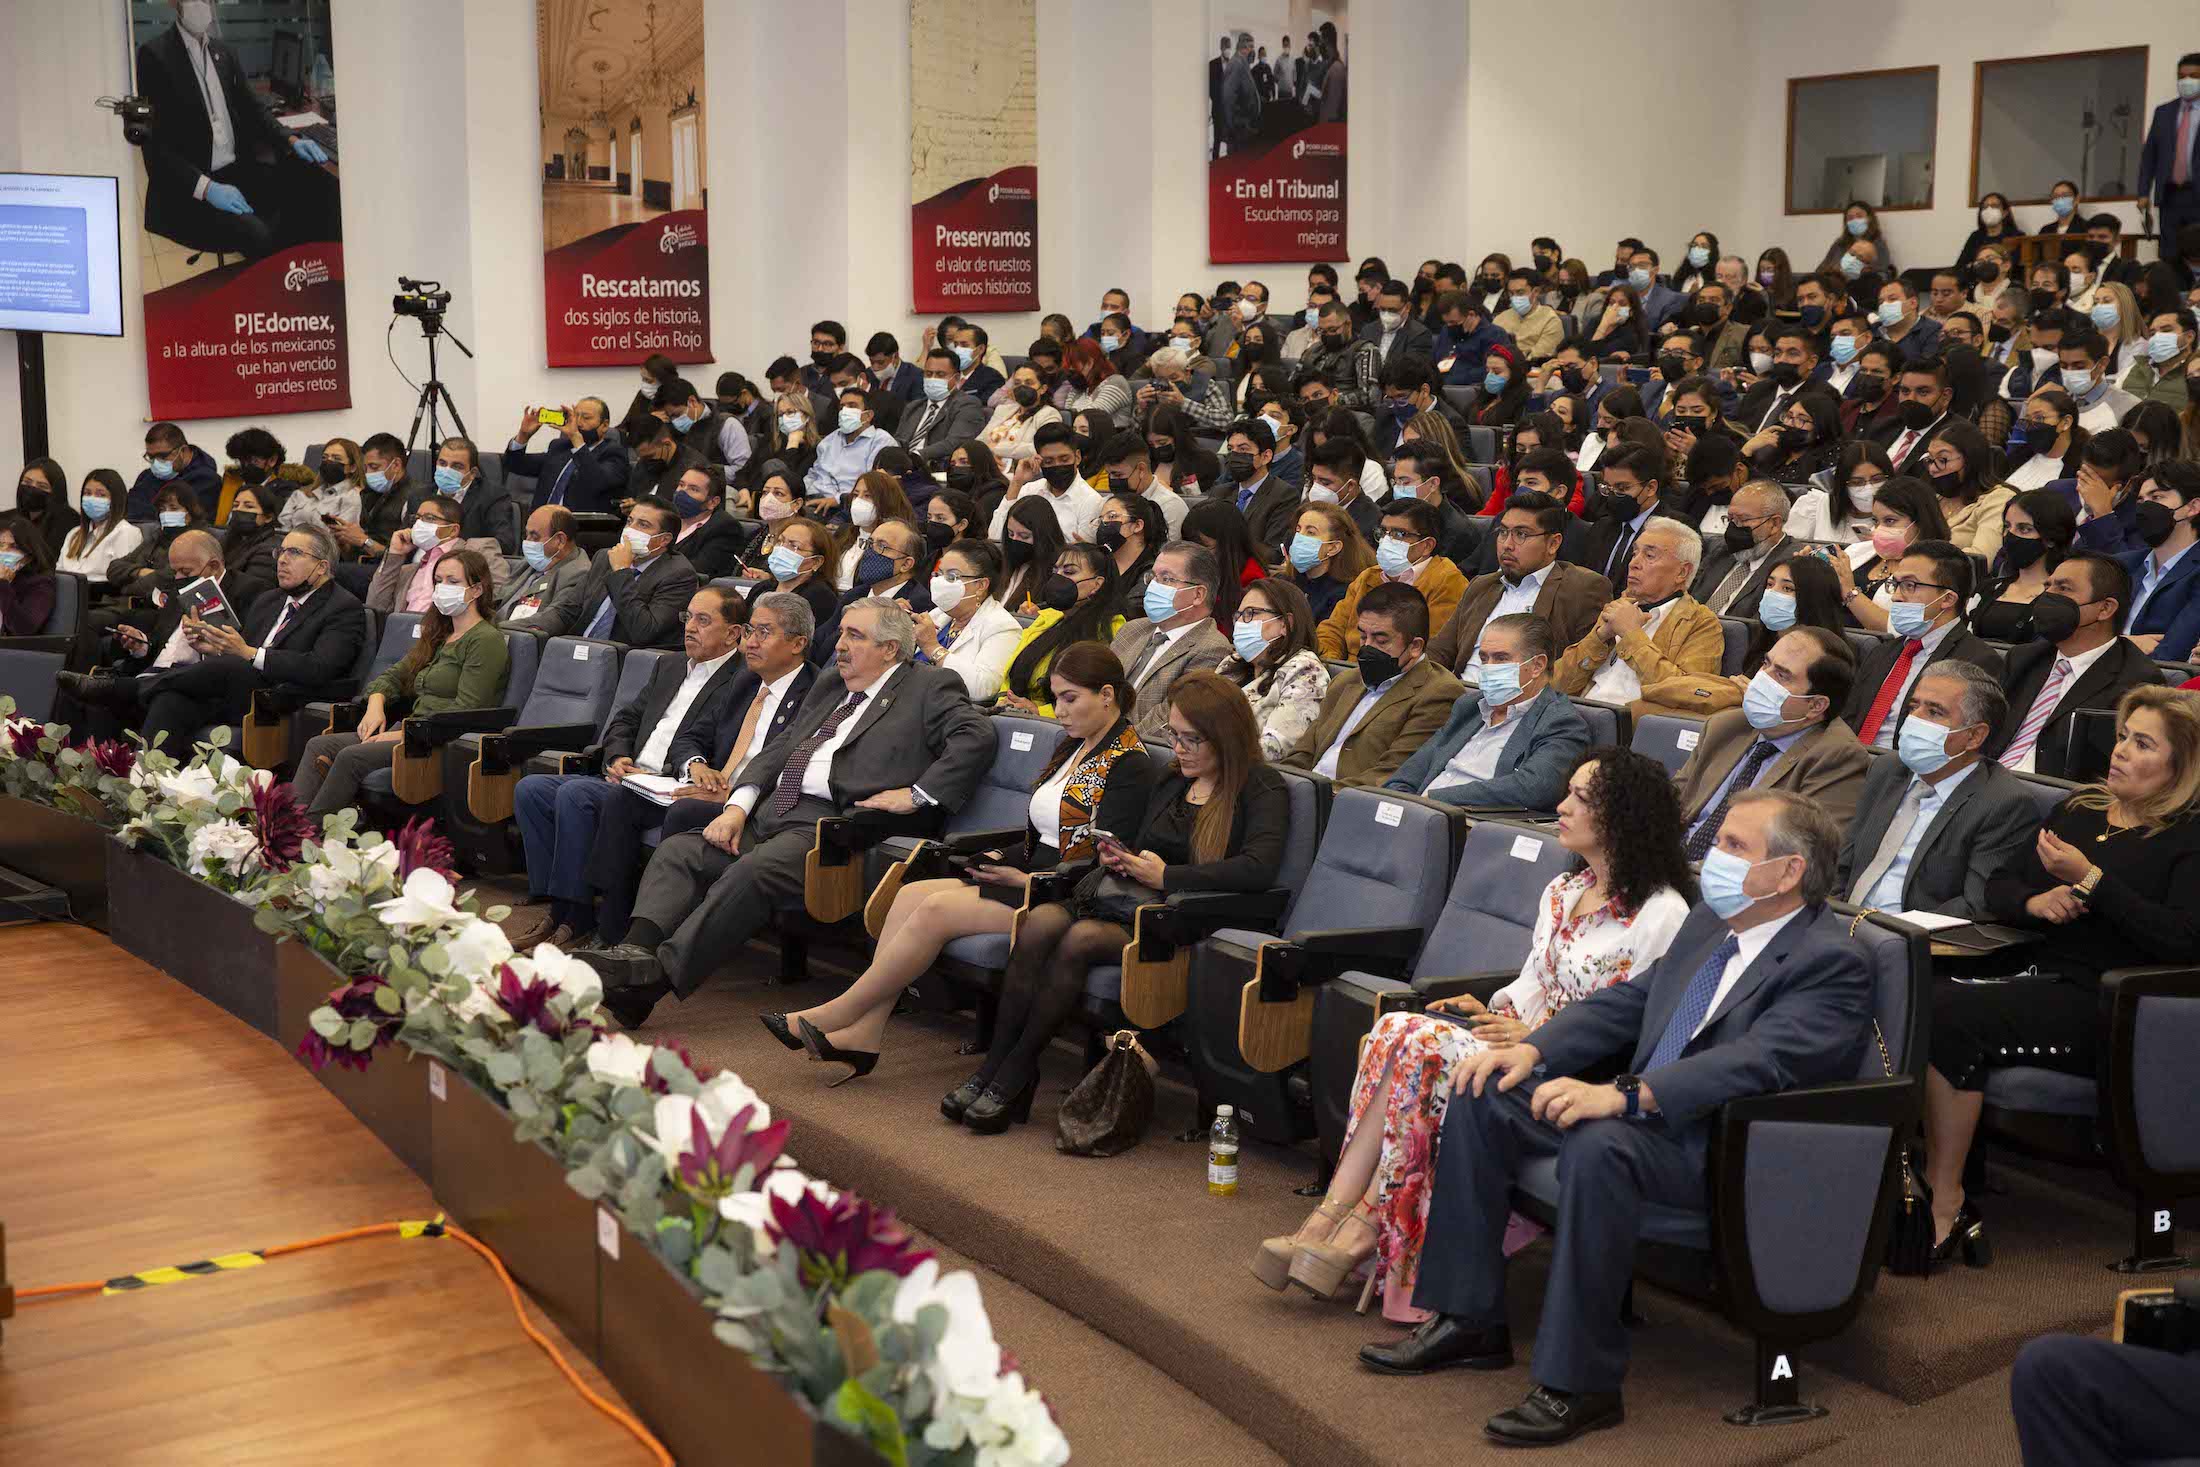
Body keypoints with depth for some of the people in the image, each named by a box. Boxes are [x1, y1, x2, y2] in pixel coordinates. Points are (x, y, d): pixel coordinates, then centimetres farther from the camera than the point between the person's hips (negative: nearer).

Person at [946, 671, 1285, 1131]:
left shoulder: (1262, 790, 1)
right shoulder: (1170, 782, 23)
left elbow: (1259, 869, -16)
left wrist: (1166, 876, -14)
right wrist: (1114, 856, 9)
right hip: (1116, 900, 6)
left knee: (1080, 939, -31)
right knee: (1041, 921, -25)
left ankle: (1013, 1077, -20)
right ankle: (992, 1067, -24)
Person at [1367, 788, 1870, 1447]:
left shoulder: (1832, 962, -14)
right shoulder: (1708, 921, 14)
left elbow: (1757, 1061, -28)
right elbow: (1628, 1000, 18)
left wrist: (1622, 1096, -38)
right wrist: (1532, 1049, 1)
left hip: (1726, 1147, -9)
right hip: (1641, 1107, 9)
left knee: (1597, 1145, -37)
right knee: (1479, 1096, -1)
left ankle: (1580, 1383, -27)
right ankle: (1469, 1320, 5)